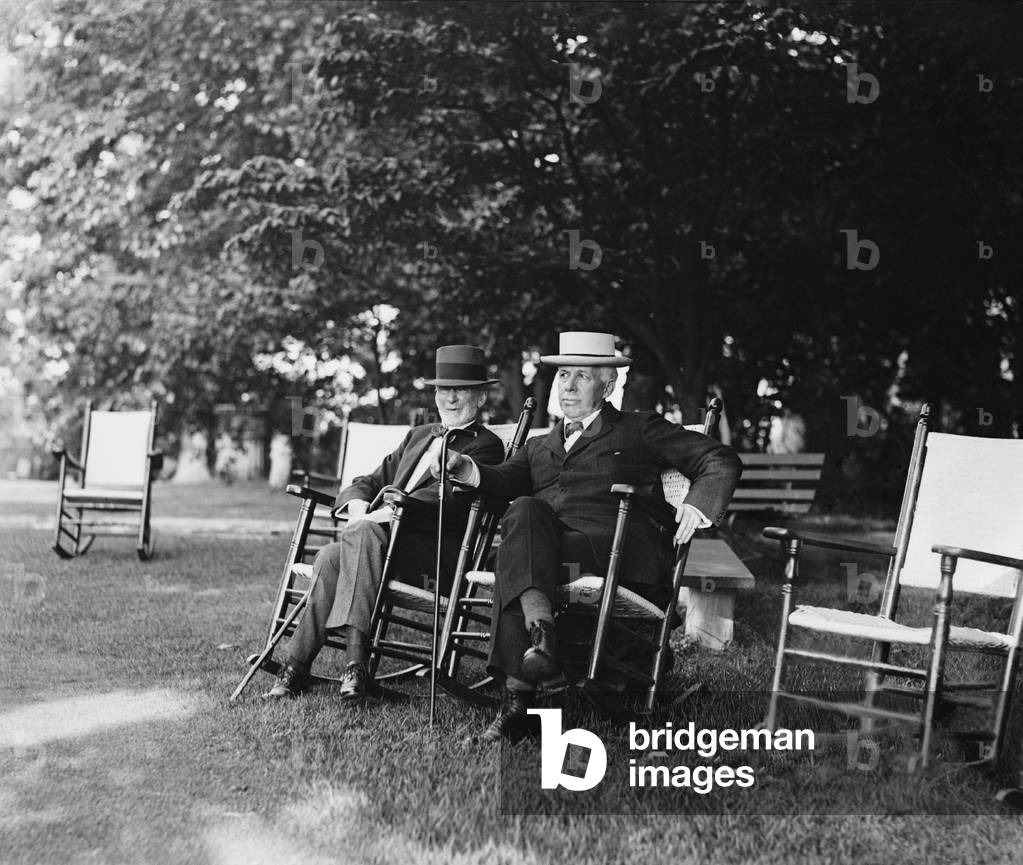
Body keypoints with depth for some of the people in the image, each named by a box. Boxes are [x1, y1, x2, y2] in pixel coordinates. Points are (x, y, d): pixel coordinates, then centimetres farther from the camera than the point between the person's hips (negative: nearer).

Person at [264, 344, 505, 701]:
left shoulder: (486, 446, 4)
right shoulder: (418, 436, 29)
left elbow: (445, 501, -12)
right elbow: (373, 480, 23)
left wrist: (373, 518, -21)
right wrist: (359, 506, -3)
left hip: (437, 554, -6)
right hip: (387, 540, 6)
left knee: (363, 534, -34)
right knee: (330, 557, -25)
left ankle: (356, 661, -40)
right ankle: (296, 665, -26)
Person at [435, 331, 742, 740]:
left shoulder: (640, 429, 22)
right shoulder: (540, 446, 34)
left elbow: (721, 461, 15)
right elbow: (508, 480, 14)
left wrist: (698, 504, -5)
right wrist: (467, 470, -7)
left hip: (617, 546, -4)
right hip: (545, 535, 4)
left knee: (514, 557, -30)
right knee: (524, 511, -31)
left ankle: (519, 694, -36)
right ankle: (540, 630, -44)